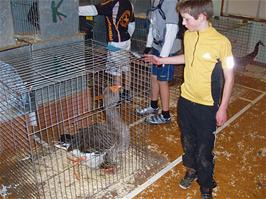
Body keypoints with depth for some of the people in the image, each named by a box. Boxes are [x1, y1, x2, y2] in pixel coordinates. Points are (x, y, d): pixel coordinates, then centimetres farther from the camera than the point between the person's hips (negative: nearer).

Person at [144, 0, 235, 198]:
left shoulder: (221, 43, -21)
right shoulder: (188, 35, -3)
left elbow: (229, 77, -13)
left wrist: (223, 108, -11)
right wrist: (161, 60, 16)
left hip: (207, 106, -5)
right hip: (185, 99, 6)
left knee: (204, 149, 7)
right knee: (187, 141, 22)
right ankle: (191, 169, 48)